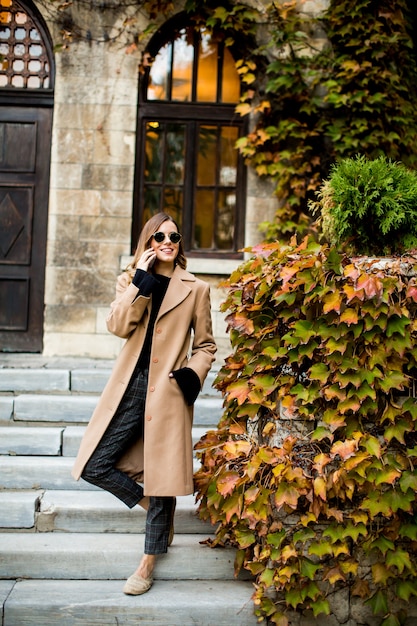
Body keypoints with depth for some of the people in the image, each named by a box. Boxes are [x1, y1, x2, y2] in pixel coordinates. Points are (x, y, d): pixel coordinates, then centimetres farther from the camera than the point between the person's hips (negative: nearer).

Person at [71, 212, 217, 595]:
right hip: (130, 387, 3)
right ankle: (149, 506, 26)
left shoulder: (196, 289, 4)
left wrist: (192, 374, -10)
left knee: (160, 475, 1)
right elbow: (119, 326, -6)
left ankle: (149, 563, 18)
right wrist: (141, 279, -9)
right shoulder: (132, 281, 11)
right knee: (95, 466, 0)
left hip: (168, 389, -3)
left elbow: (205, 345, 8)